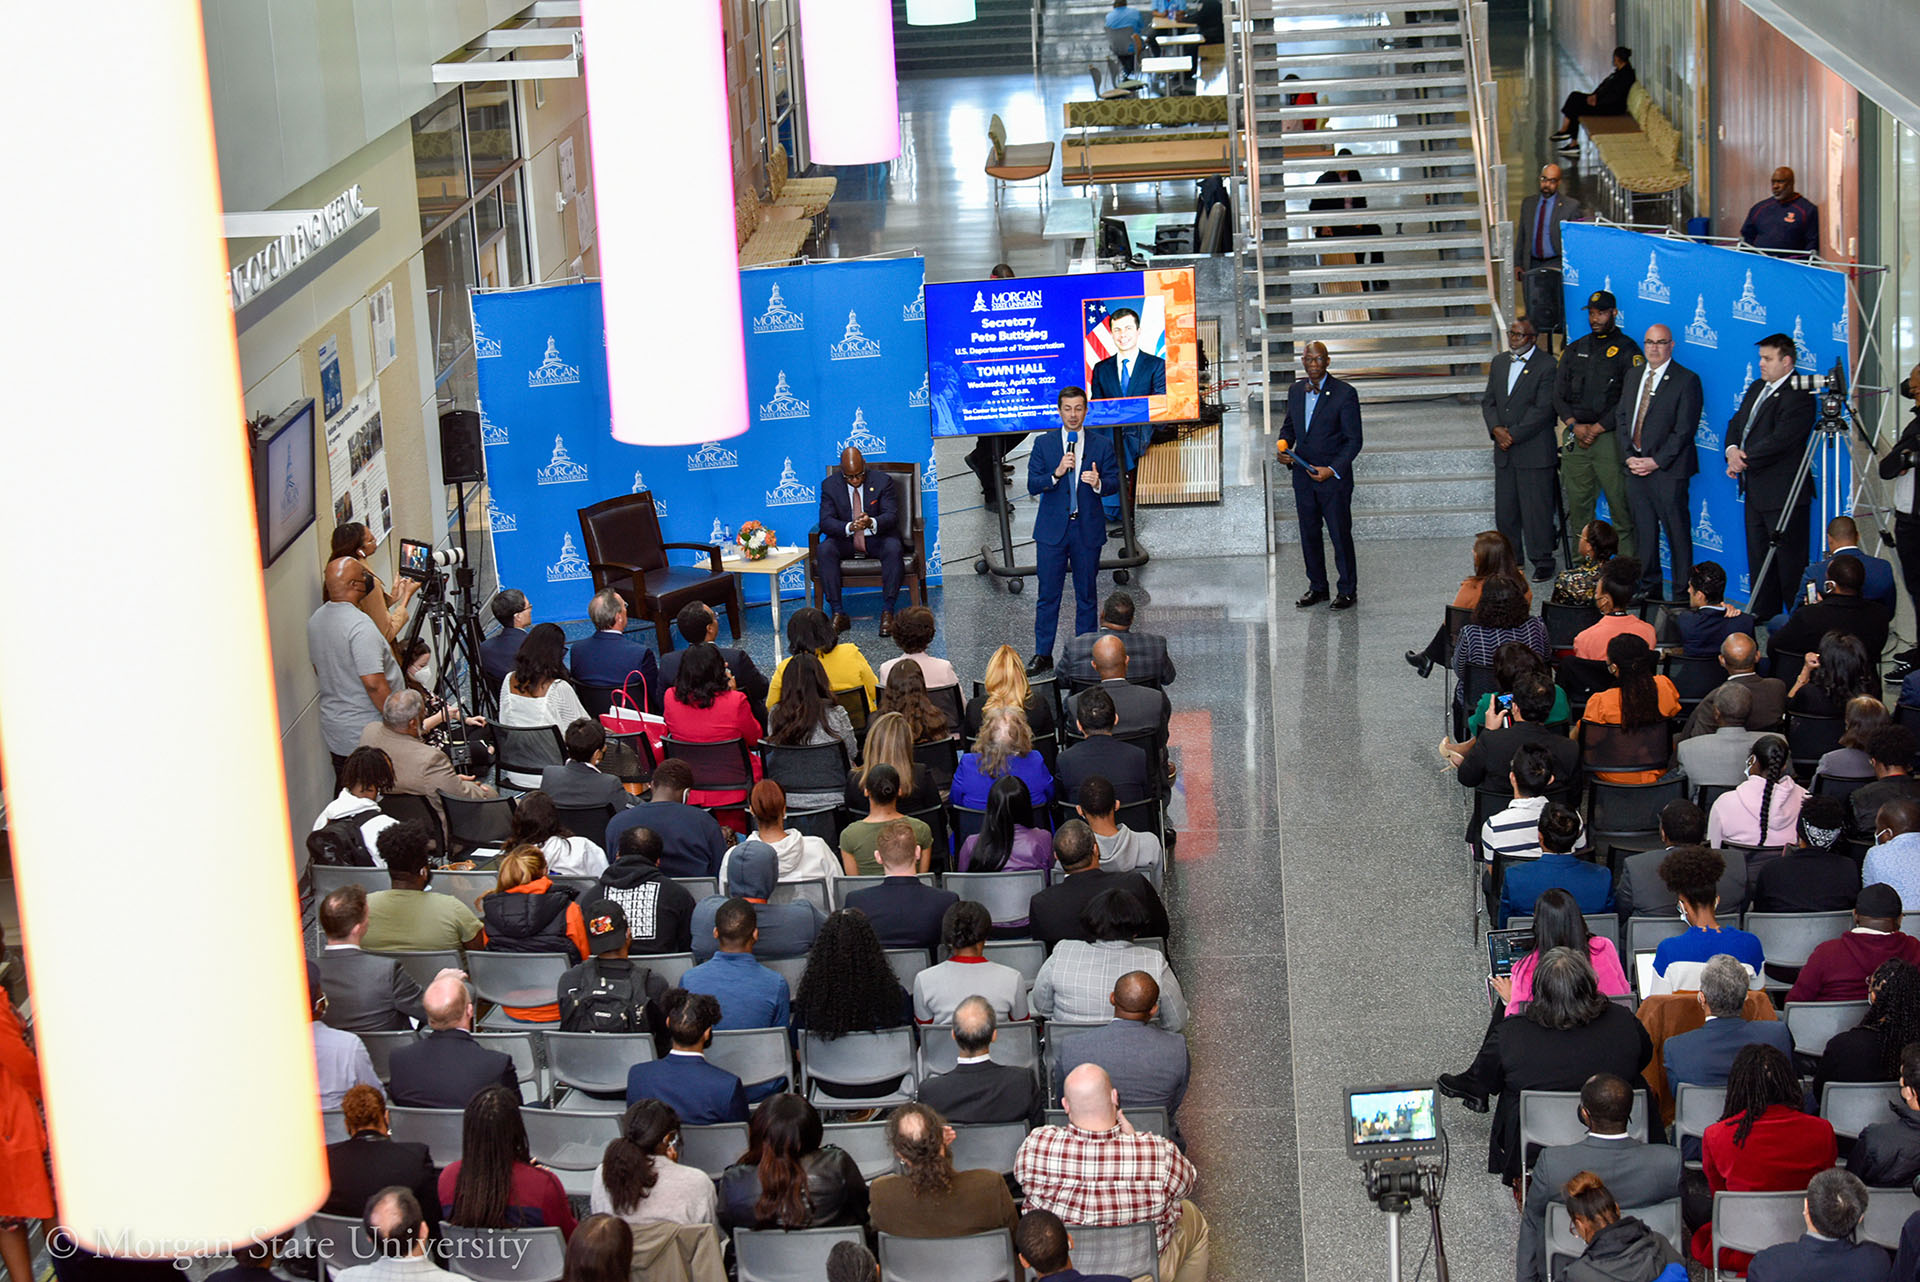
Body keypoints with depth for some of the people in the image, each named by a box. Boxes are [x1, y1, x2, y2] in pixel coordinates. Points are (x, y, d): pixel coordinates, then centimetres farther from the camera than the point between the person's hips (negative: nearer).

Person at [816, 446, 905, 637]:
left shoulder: (883, 481, -4)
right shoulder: (830, 485, -1)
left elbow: (892, 516, -12)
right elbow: (826, 521, -10)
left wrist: (871, 523, -35)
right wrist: (849, 527, -32)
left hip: (877, 539, -1)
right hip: (846, 542, 1)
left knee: (893, 548, -34)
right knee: (824, 550, -29)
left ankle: (887, 612, -31)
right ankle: (838, 614, -29)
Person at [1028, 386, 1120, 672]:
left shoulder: (1102, 444, 4)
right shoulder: (1043, 443, 4)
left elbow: (1115, 482, 1)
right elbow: (1032, 485, -2)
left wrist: (1098, 483, -21)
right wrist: (1056, 474, -20)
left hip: (1088, 529, 0)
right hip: (1052, 529, 0)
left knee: (1087, 595, 7)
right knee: (1048, 594, 1)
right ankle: (1043, 654, 8)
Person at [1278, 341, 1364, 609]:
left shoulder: (1345, 393, -11)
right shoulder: (1295, 391, 6)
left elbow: (1354, 440, -11)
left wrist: (1332, 470, -20)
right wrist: (1283, 447, -2)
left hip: (1334, 477, -5)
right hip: (1302, 476, 5)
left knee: (1340, 534, 2)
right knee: (1309, 534, 13)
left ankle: (1347, 590, 16)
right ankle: (1317, 587, 27)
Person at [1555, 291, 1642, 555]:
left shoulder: (1627, 350, 1)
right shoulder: (1575, 349, 16)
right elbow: (1558, 393, 12)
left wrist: (1597, 428, -11)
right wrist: (1575, 426, -4)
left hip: (1610, 438, -5)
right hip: (1575, 439, 5)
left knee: (1620, 504, -7)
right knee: (1578, 505, 4)